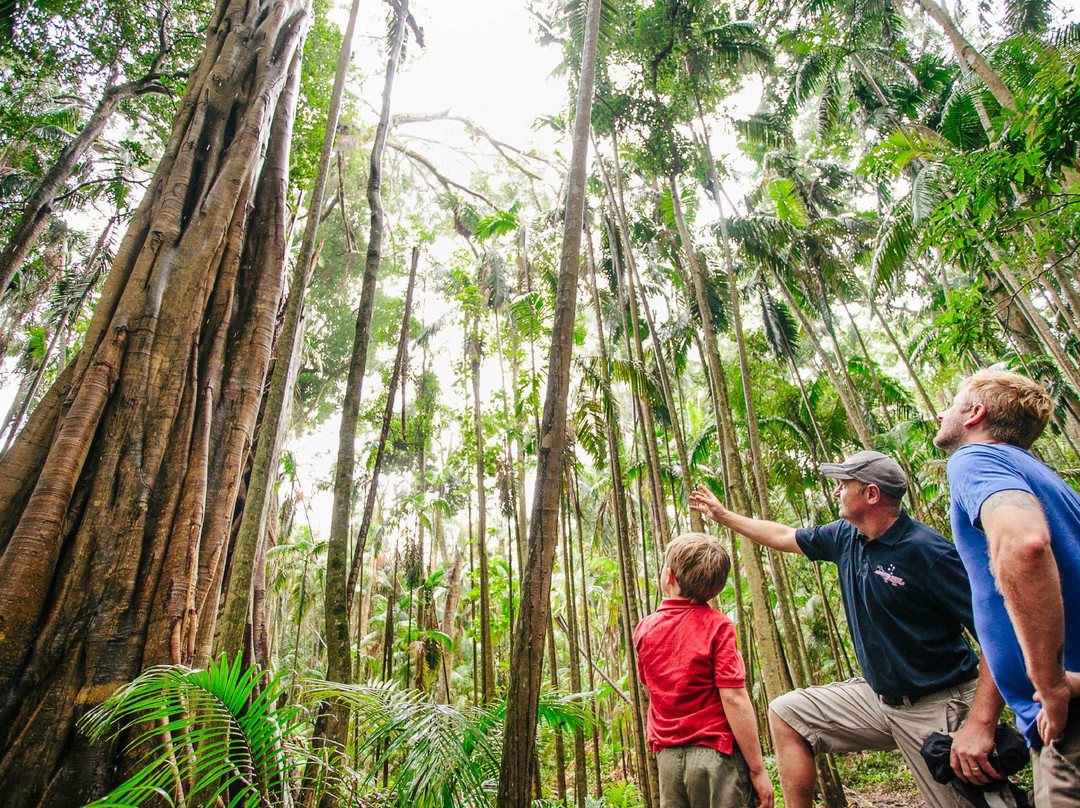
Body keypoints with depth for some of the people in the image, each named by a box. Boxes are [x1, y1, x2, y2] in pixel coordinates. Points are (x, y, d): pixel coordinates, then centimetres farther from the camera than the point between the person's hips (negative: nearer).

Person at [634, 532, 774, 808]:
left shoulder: (644, 628, 1)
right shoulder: (716, 624, -11)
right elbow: (733, 698, -16)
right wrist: (758, 770, -10)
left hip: (667, 756, 4)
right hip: (716, 753, -4)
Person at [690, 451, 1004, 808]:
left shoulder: (928, 551, -21)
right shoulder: (845, 537, 0)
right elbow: (783, 536, 15)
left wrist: (980, 725, -28)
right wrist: (722, 514, 21)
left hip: (942, 708, -7)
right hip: (879, 696, 7)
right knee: (785, 712, 5)